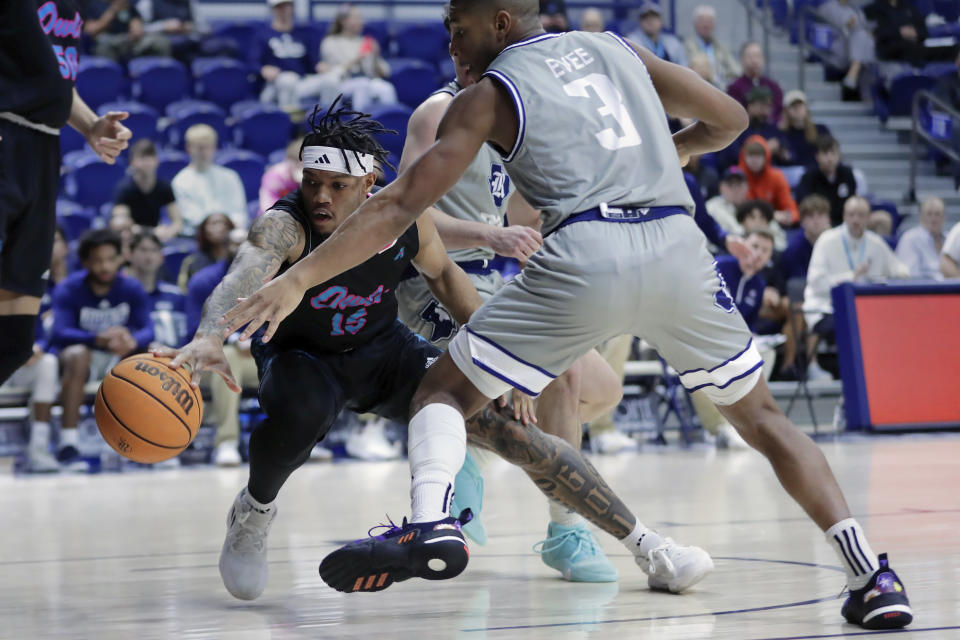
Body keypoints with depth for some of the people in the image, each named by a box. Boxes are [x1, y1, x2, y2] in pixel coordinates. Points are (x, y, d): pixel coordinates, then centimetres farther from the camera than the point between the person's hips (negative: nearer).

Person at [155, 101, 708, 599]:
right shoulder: (285, 226, -32)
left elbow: (442, 273, 3)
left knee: (515, 428, -10)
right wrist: (209, 337, -76)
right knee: (298, 415, -40)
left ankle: (647, 547, 3)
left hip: (386, 353, 3)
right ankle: (253, 513, -5)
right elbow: (245, 276, -55)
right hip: (303, 358, -3)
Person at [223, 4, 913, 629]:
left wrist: (297, 281, 7)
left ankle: (427, 522, -19)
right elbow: (728, 119, 28)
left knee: (443, 389, 11)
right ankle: (874, 576, 7)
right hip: (680, 247, 4)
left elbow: (401, 206, 6)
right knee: (760, 415, 20)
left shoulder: (489, 94, 12)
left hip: (586, 255, -4)